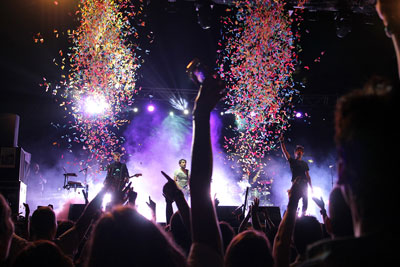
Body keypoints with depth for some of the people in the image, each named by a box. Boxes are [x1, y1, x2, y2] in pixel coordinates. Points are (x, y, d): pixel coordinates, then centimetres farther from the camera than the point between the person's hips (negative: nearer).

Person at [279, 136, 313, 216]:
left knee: (305, 201, 0)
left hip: (304, 184, 4)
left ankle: (303, 215, 7)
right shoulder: (292, 161, 8)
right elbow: (285, 152, -5)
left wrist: (311, 187, 9)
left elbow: (308, 175, 16)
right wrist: (282, 142, -18)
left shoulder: (304, 163, 19)